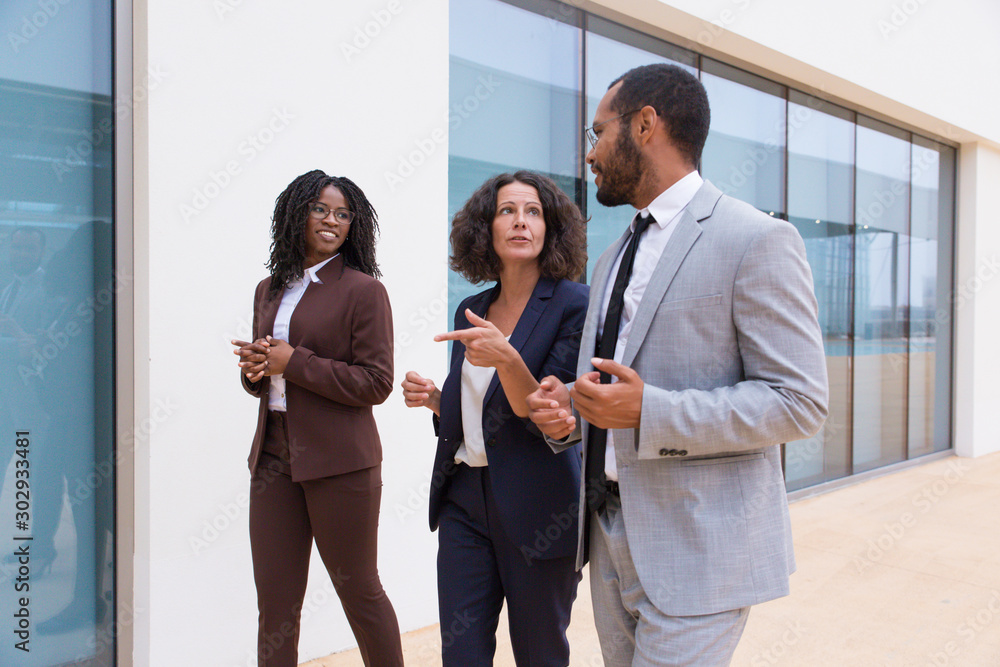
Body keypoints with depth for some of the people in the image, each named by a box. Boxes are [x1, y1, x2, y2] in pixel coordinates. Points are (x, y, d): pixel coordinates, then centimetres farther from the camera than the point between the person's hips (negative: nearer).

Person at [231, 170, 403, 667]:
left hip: (339, 461, -6)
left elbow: (376, 383, -13)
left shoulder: (362, 290, -6)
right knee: (275, 598, 11)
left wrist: (293, 362, -14)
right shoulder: (270, 290, 14)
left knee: (359, 591, 8)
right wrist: (254, 367, -1)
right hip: (273, 455, 6)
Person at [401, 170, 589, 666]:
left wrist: (506, 358, -31)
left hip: (538, 509, -5)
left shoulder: (573, 305, -8)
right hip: (464, 500, 5)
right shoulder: (471, 310, 10)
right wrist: (434, 399, -2)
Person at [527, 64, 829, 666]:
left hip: (698, 547, -7)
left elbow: (800, 403, -15)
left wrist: (648, 411, -24)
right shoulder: (615, 257, 15)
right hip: (612, 536, 8)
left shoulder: (758, 241, -11)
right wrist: (567, 411, -1)